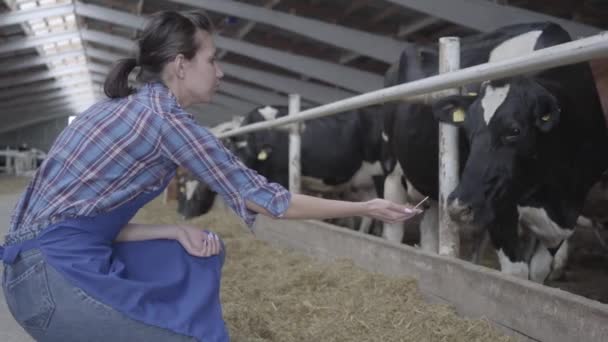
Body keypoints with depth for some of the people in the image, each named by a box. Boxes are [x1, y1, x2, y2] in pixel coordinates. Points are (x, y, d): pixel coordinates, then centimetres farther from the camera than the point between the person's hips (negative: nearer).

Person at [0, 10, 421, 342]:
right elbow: (260, 198, -10)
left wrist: (178, 232, -1)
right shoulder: (165, 116, -13)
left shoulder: (122, 109, 14)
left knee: (197, 257, 16)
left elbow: (95, 216, 12)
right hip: (54, 277, -9)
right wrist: (365, 208, -2)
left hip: (52, 263, 9)